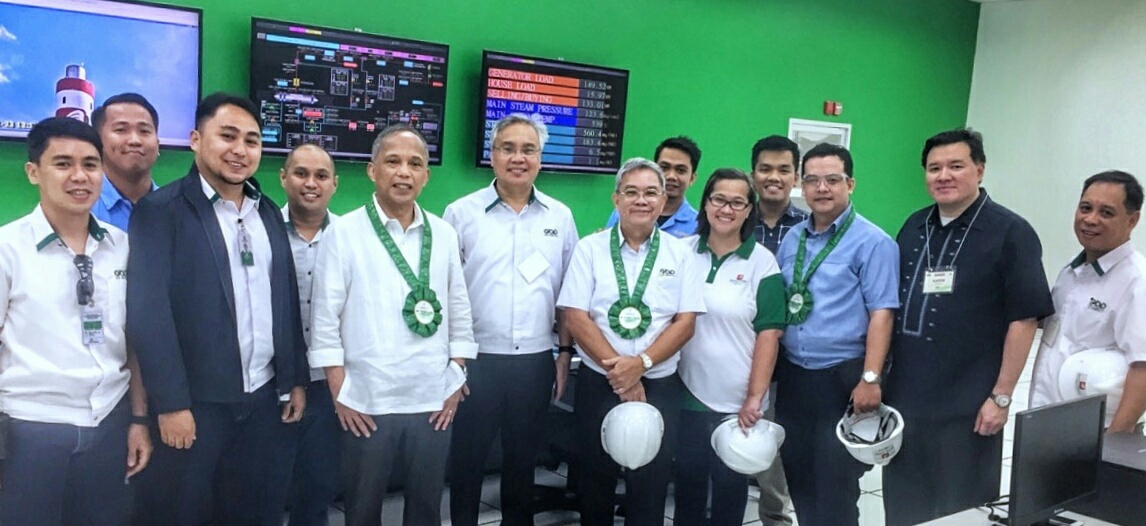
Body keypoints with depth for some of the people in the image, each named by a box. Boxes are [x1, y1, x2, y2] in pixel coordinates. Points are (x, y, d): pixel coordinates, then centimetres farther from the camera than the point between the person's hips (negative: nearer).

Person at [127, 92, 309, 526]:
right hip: (194, 403, -5)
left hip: (263, 399, 5)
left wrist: (296, 379, 11)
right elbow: (149, 312, -14)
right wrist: (170, 403, -17)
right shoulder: (160, 210, -8)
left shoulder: (269, 213, 10)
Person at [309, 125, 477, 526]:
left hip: (434, 403, 3)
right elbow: (324, 320, -5)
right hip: (366, 404, -2)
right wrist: (340, 394, -7)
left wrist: (456, 383, 5)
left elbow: (460, 314, 9)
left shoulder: (443, 234, 6)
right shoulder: (344, 233, -4)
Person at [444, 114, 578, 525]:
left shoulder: (560, 216, 5)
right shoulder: (461, 213, -2)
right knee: (467, 459, 10)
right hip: (476, 359, -2)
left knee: (523, 459, 16)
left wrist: (566, 352, 7)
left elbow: (568, 292, 10)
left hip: (536, 361, 2)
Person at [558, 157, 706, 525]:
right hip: (598, 382, 0)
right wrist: (617, 370, -13)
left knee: (651, 482, 5)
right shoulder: (590, 249, 0)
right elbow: (575, 317, -6)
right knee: (596, 478, 12)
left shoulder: (679, 253, 3)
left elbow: (686, 322, -2)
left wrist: (641, 363, -15)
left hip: (660, 385, 0)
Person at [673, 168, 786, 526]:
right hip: (688, 394, 2)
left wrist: (755, 398, -11)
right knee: (687, 483, 14)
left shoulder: (762, 262, -5)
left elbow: (768, 334, -8)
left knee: (730, 486, 13)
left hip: (737, 401, -2)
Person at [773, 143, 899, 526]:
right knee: (797, 474, 16)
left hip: (841, 378, -6)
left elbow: (881, 314, -15)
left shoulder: (872, 242, -9)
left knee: (835, 481, 4)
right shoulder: (792, 239, 10)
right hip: (791, 374, 6)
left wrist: (870, 379, -21)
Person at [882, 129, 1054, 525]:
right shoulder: (914, 227, 9)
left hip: (967, 405, -5)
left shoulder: (1010, 232, -8)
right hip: (904, 396, 5)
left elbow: (1024, 319, -11)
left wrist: (1001, 396, -13)